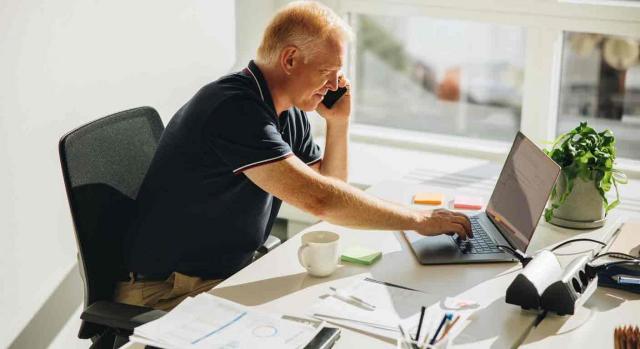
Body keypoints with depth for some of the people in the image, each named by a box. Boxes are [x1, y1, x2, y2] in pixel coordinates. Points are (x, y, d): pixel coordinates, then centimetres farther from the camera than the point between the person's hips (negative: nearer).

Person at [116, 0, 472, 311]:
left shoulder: (291, 114, 4)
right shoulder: (235, 108, -24)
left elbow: (331, 193, 10)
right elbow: (316, 199, -31)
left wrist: (339, 122, -2)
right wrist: (417, 219, -23)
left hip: (233, 275, 8)